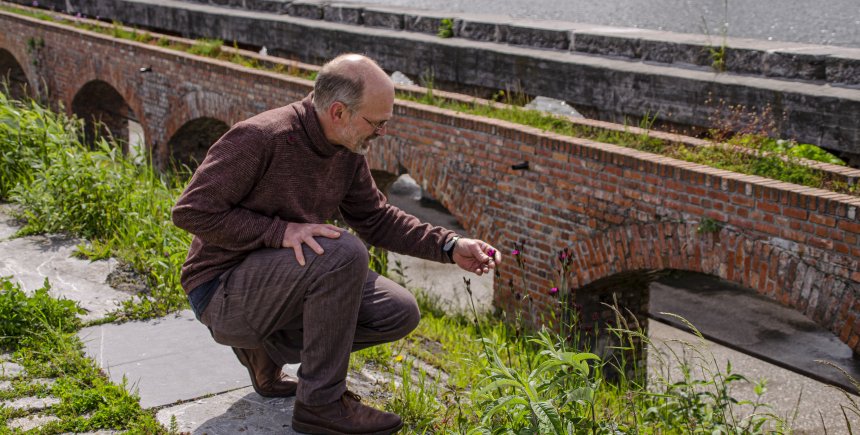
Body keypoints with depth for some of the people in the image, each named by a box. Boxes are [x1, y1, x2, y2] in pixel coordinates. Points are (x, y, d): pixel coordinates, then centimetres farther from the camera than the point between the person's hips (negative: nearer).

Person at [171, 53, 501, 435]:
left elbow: (376, 218, 9)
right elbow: (192, 211, -24)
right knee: (343, 253, -31)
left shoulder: (347, 151, 0)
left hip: (279, 282, 8)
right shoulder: (260, 138, -24)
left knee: (399, 313, -3)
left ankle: (266, 349, 8)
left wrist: (450, 247, -1)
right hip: (223, 293, -8)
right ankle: (321, 402, -16)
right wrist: (281, 230, -30)